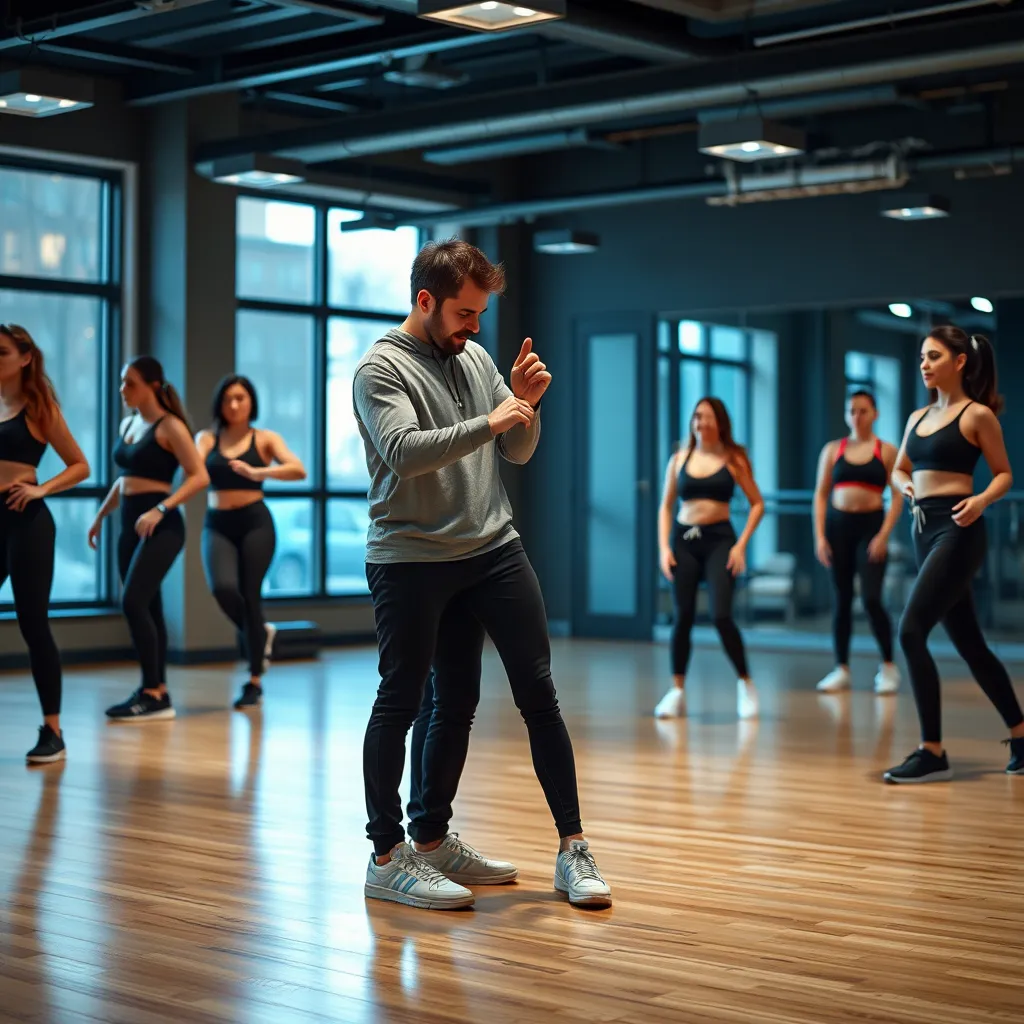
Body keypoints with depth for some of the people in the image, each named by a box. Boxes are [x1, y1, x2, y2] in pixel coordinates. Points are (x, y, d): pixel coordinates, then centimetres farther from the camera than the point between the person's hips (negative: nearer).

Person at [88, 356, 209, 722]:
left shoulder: (169, 426, -9)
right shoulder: (127, 424, 14)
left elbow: (199, 476, -16)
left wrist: (160, 510, -24)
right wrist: (101, 515, 22)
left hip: (160, 526, -8)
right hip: (130, 525, 8)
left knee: (133, 603, -17)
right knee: (146, 608, 10)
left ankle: (154, 694, -14)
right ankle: (156, 692, 15)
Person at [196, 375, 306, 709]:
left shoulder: (265, 439, 3)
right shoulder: (207, 438, 9)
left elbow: (299, 470, -13)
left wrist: (257, 472, -28)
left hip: (254, 522, -1)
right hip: (217, 525, 1)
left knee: (249, 594, -4)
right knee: (223, 589, -20)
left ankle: (255, 682, 9)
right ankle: (260, 634, 13)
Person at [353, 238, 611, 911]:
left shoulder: (476, 358, 12)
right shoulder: (382, 368, -6)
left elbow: (518, 452, 14)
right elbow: (404, 451, -21)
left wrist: (526, 403, -4)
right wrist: (488, 422, -22)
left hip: (495, 549, 6)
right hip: (411, 559, -6)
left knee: (538, 692, 3)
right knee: (401, 703, 1)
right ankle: (388, 860, 11)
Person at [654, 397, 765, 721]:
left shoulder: (734, 459, 2)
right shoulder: (679, 459, 7)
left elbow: (757, 504, 3)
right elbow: (666, 506, 11)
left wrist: (741, 545, -7)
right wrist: (664, 547, -1)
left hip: (719, 539, -2)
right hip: (684, 539, 2)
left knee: (721, 616, -13)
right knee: (683, 617, 2)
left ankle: (745, 684, 6)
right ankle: (677, 692, 12)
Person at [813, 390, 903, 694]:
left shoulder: (887, 451, 2)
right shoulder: (833, 450, 8)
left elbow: (897, 498, -2)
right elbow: (820, 495, 7)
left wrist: (883, 536, -12)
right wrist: (819, 536, -1)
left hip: (870, 525, -2)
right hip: (838, 525, 2)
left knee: (871, 600, -11)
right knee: (841, 600, 5)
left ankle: (888, 667, 5)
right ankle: (842, 669, 13)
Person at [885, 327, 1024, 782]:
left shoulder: (978, 415, -4)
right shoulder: (918, 418, 15)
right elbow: (899, 469, 25)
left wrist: (981, 500, -20)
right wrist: (906, 487, 3)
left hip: (957, 531, -8)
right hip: (924, 531, 8)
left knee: (910, 631, -16)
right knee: (969, 643, 12)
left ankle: (932, 753, -11)